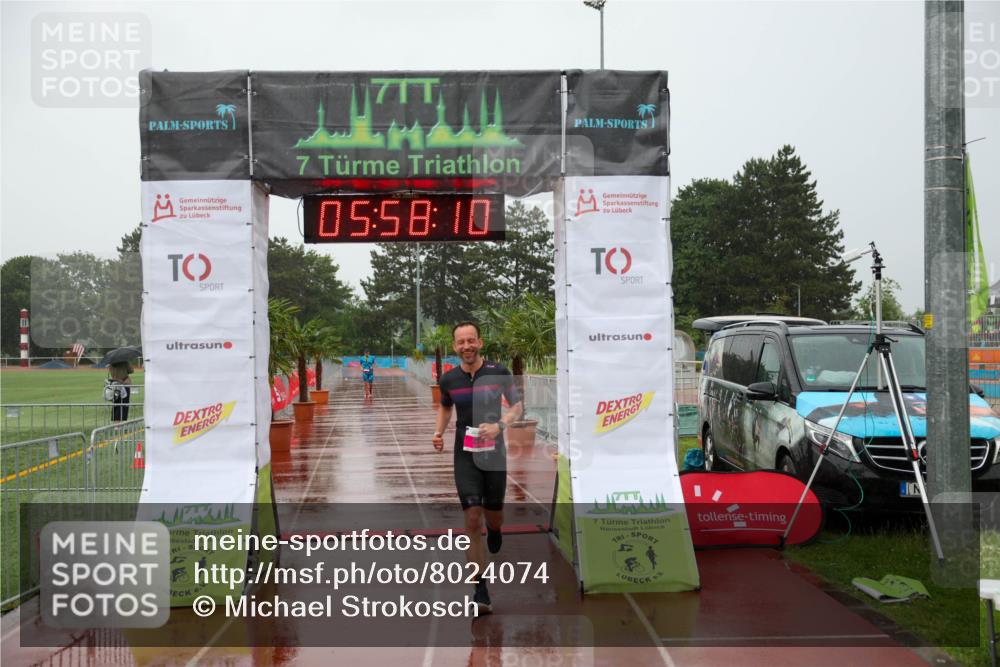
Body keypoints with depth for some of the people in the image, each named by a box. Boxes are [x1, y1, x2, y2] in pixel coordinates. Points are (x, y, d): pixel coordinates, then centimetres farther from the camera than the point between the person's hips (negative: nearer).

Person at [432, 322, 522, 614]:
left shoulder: (499, 373, -6)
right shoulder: (448, 379, 0)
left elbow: (516, 405, 4)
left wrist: (499, 425, -15)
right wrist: (439, 432, 2)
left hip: (494, 453, 0)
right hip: (465, 456, 0)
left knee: (493, 518, 10)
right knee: (472, 520, -10)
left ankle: (495, 531, 52)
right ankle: (481, 592, -5)